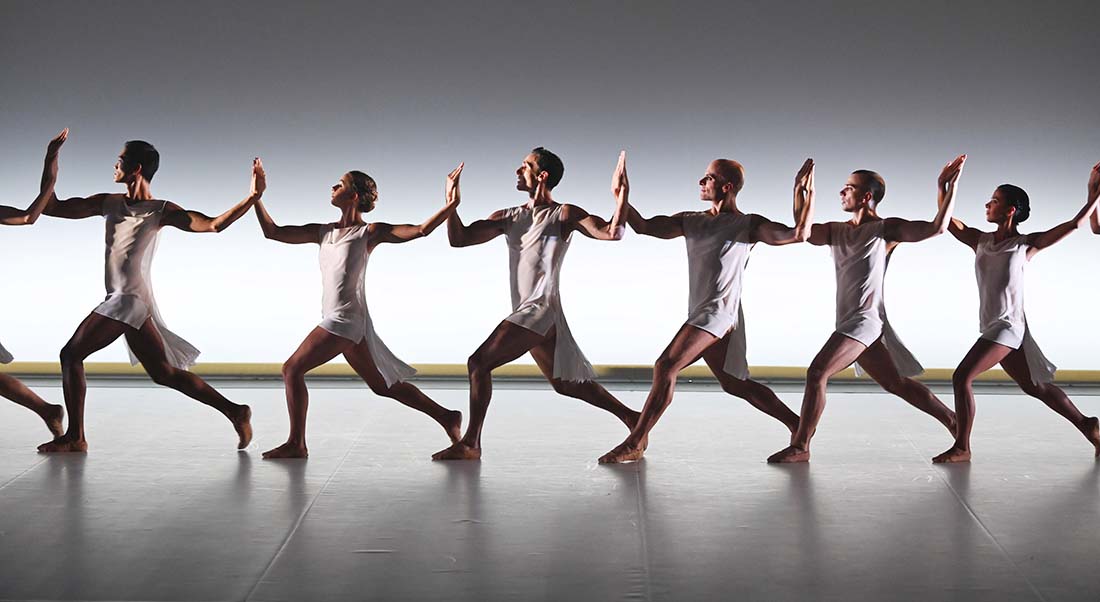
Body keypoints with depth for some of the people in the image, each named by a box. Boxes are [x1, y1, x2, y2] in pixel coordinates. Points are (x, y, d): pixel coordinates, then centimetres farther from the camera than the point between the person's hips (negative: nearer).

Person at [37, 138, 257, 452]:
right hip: (121, 300, 7)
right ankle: (234, 411, 8)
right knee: (164, 373, 7)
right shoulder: (108, 203, 16)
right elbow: (53, 207, 16)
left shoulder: (161, 211, -3)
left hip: (131, 299, -7)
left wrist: (252, 197, -21)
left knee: (72, 353, -7)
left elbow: (213, 224, -10)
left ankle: (75, 436, -2)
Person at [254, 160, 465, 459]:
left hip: (345, 318, -8)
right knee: (381, 385, 12)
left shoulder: (370, 232, -2)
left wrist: (450, 205, -22)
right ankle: (446, 416, 16)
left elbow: (421, 230, -10)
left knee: (292, 369, -7)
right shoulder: (322, 232, 17)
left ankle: (296, 443, -2)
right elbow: (273, 232, 16)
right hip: (336, 319, 8)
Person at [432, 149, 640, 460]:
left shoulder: (564, 214, -2)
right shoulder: (508, 218, 16)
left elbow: (611, 233, -14)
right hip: (525, 314, 8)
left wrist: (621, 195, -24)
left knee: (479, 361, -15)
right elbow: (458, 238, 11)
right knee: (564, 383, 13)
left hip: (541, 310, -8)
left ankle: (470, 444, -11)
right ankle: (630, 417, 23)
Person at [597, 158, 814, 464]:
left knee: (665, 367, -17)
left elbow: (798, 233, -11)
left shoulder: (748, 225, -2)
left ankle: (634, 443, -15)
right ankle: (798, 426, 23)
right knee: (734, 383, 12)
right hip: (701, 313, 8)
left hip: (718, 311, -8)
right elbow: (644, 227, 9)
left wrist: (805, 190, -13)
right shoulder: (691, 221, 16)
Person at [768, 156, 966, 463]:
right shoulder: (836, 231, 15)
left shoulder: (885, 229, -4)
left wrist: (948, 186, -12)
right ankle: (952, 420, 29)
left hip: (864, 319, -8)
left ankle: (800, 447, -14)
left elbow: (936, 227, -12)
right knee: (897, 383, 15)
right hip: (849, 321, 8)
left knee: (817, 373, -18)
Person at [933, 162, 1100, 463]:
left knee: (962, 377, -16)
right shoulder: (981, 240, 10)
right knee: (1034, 386, 15)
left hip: (1008, 325, -7)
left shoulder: (1026, 244, -3)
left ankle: (962, 447, -9)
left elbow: (1074, 224, -3)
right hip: (993, 325, 7)